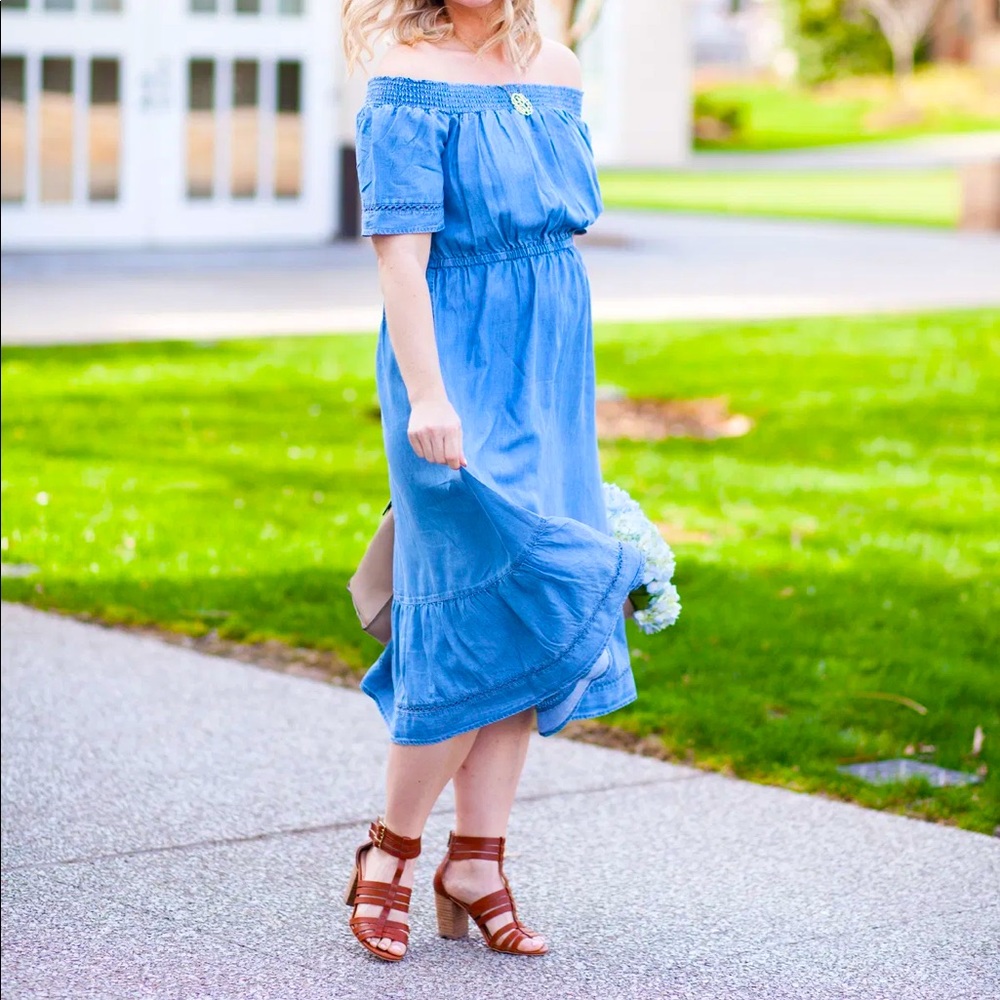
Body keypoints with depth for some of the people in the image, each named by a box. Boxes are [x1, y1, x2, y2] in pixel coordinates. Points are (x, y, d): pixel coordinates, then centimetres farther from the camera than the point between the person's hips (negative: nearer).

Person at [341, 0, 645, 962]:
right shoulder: (408, 83, -10)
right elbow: (400, 254, -16)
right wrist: (427, 396, -23)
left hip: (548, 371, 7)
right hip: (456, 367, -7)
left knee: (512, 627, 7)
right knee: (492, 601, -10)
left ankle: (477, 864, 15)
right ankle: (388, 850, 7)